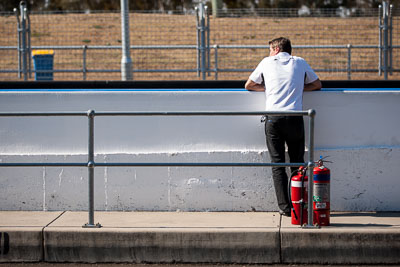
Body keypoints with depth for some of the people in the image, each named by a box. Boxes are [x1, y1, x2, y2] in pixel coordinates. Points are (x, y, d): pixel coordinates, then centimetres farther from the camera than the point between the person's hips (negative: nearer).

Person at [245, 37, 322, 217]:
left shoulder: (267, 62, 13)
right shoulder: (300, 62, 15)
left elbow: (249, 85, 23)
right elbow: (317, 85, 27)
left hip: (273, 119, -1)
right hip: (295, 117, 1)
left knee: (277, 164, 2)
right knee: (297, 163, 9)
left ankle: (285, 207, -4)